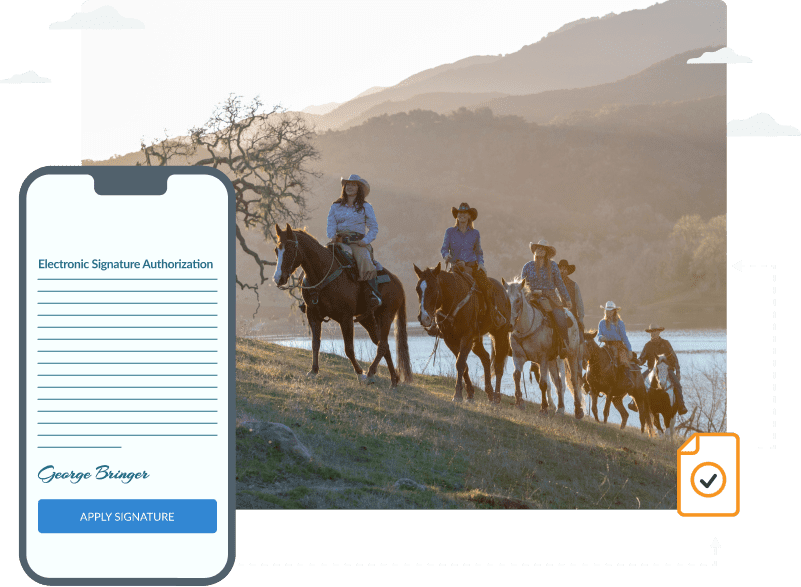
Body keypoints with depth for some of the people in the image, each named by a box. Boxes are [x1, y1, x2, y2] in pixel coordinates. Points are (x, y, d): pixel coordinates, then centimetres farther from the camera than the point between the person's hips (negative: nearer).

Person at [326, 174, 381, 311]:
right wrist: (332, 236, -14)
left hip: (358, 242, -1)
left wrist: (366, 240, -10)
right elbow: (331, 225, 9)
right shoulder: (335, 207, 18)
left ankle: (373, 295, -42)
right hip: (341, 242, 1)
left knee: (363, 259, -33)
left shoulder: (365, 207, 13)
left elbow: (373, 227, 8)